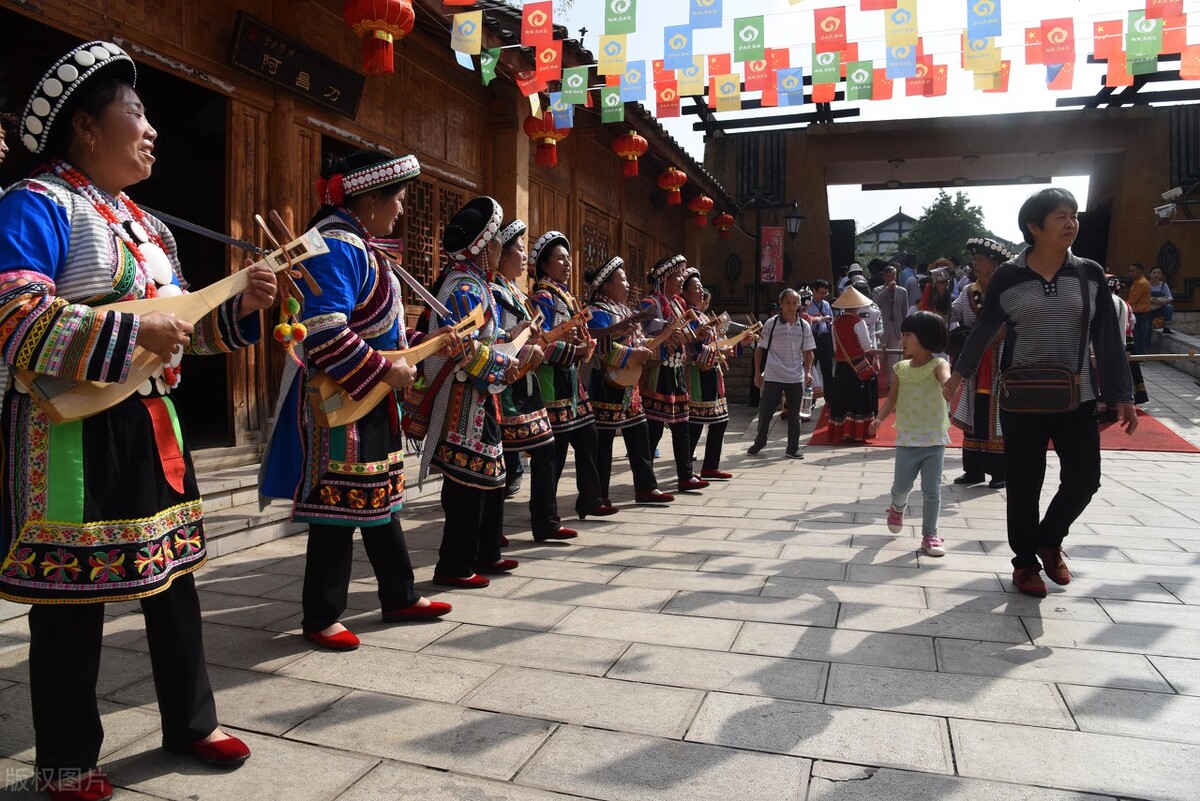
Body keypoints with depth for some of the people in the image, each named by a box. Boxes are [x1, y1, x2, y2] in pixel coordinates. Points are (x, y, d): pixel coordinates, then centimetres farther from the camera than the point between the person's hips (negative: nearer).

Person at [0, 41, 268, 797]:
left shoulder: (149, 225, 16)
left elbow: (183, 324, 18)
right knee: (72, 599, 3)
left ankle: (191, 722, 30)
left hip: (151, 426, 8)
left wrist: (243, 305, 1)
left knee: (174, 579, 14)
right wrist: (134, 333, -25)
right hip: (73, 434, -8)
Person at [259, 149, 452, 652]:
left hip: (371, 403, 10)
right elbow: (323, 333, -28)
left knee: (381, 500, 17)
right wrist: (386, 372, -21)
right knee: (340, 509, 0)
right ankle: (320, 617, 16)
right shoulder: (337, 245, -18)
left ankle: (399, 597, 29)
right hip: (338, 403, -10)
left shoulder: (359, 244, 15)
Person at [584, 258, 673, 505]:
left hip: (630, 385, 10)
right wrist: (631, 355, -25)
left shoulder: (625, 311, 18)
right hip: (607, 385, -10)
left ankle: (646, 487, 20)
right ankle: (599, 495, 5)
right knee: (603, 439, -2)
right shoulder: (599, 312, -12)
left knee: (639, 435, 12)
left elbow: (636, 341, 22)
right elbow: (600, 346, -26)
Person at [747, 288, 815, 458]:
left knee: (794, 414, 9)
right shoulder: (771, 324, -4)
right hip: (773, 377, -2)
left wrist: (808, 371, -5)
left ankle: (793, 448, 20)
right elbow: (760, 349, 1)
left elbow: (808, 351, 8)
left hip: (796, 378, 2)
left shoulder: (804, 326, 2)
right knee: (765, 412, 5)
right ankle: (759, 442, 25)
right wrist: (757, 373, 0)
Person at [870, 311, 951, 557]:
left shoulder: (938, 364, -11)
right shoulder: (901, 368, 3)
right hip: (907, 439, 3)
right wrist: (879, 419, -9)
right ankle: (897, 508, 40)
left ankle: (929, 535, 17)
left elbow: (946, 379, -34)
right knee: (901, 486, 7)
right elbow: (892, 399, 7)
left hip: (935, 440, -3)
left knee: (932, 491, 3)